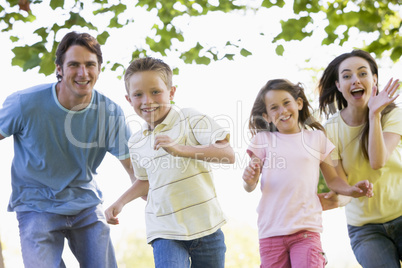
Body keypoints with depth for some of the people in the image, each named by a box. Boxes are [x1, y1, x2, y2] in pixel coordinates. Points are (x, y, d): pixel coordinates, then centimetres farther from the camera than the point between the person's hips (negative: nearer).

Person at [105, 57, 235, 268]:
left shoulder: (191, 119, -9)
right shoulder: (136, 143, 7)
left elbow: (228, 154, -22)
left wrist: (180, 150, -33)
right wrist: (120, 202, 11)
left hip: (205, 226, -2)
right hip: (165, 232, 2)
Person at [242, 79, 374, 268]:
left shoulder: (316, 138, 10)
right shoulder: (263, 140, 8)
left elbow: (332, 179, 14)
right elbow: (249, 188, 2)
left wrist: (350, 190, -6)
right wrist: (250, 180, -21)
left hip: (306, 229, -1)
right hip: (271, 232, 1)